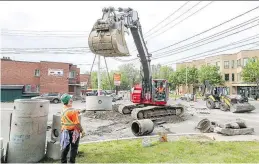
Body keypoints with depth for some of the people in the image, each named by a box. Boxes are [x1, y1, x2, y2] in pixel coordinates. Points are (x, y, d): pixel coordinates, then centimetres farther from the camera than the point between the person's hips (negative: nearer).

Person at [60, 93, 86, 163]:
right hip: (73, 131, -7)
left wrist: (78, 112, 12)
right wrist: (82, 131, -13)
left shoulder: (63, 109, 1)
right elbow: (77, 123, -21)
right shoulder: (72, 110, -22)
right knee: (74, 148, 7)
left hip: (65, 131, 7)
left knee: (65, 147, 18)